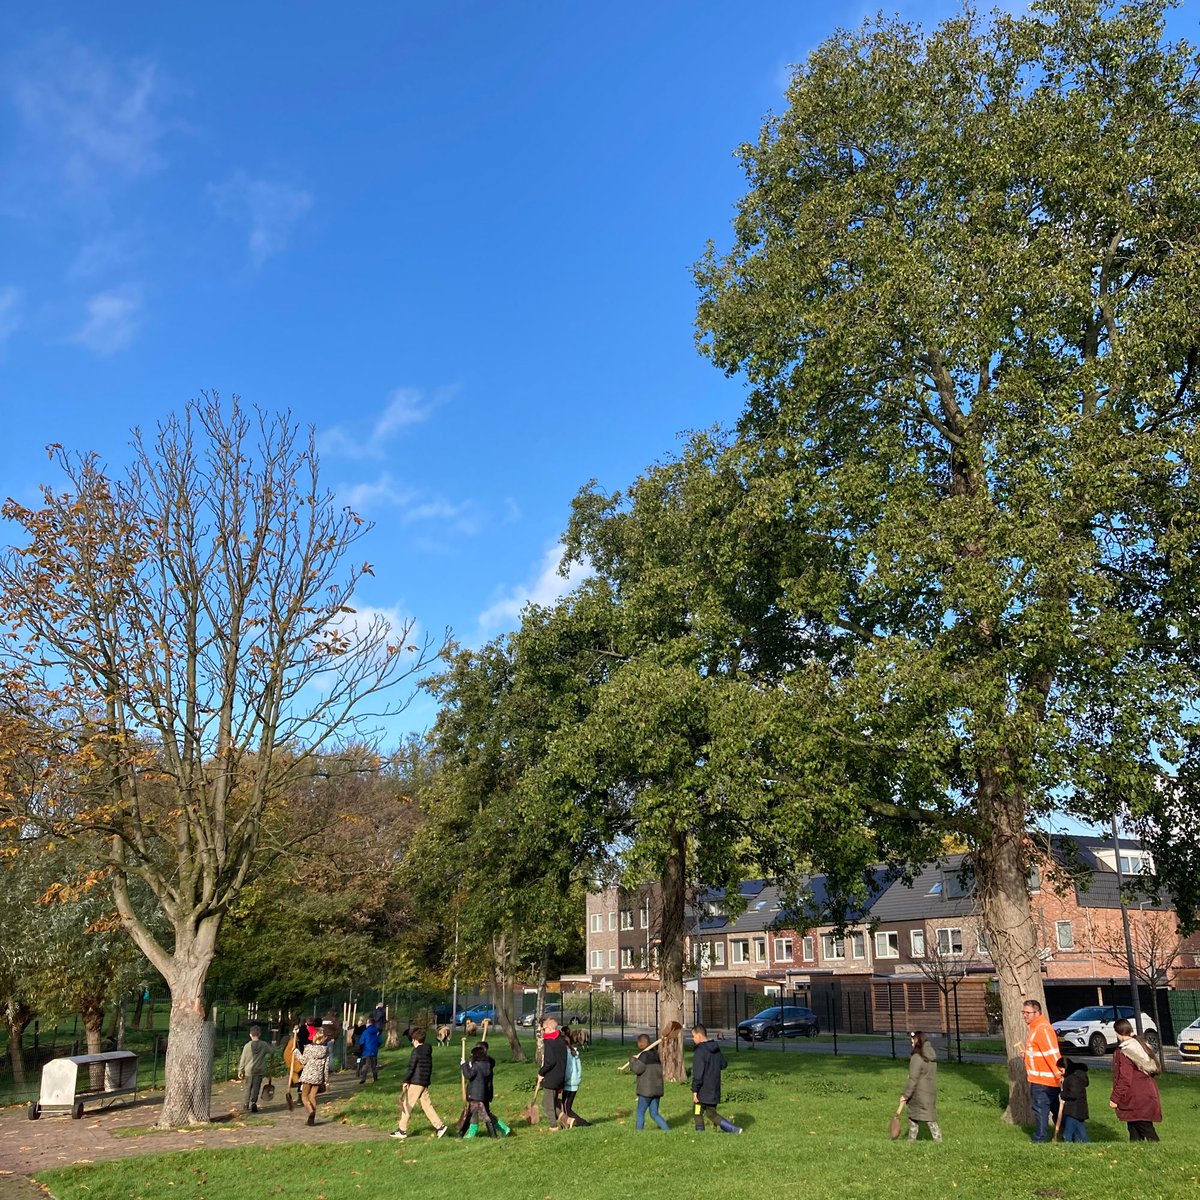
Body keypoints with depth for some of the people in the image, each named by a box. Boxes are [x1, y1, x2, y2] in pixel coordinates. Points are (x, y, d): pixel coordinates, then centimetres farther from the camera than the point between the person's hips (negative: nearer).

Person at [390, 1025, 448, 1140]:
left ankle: (402, 1130, 7)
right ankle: (440, 1126, 3)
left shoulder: (416, 1051, -12)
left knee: (407, 1105, 2)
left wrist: (406, 1081, -8)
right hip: (425, 1083, 8)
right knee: (427, 1105, 10)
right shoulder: (428, 1051, 12)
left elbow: (411, 1067, -14)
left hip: (416, 1083, -8)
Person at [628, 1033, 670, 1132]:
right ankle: (667, 1130, 1)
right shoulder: (656, 1054, 11)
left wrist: (633, 1060, -1)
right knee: (654, 1113, 13)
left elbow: (638, 1069, -19)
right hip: (657, 1089, 7)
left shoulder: (644, 1055, -13)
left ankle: (639, 1132, 9)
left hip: (647, 1089, -7)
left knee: (640, 1112, 6)